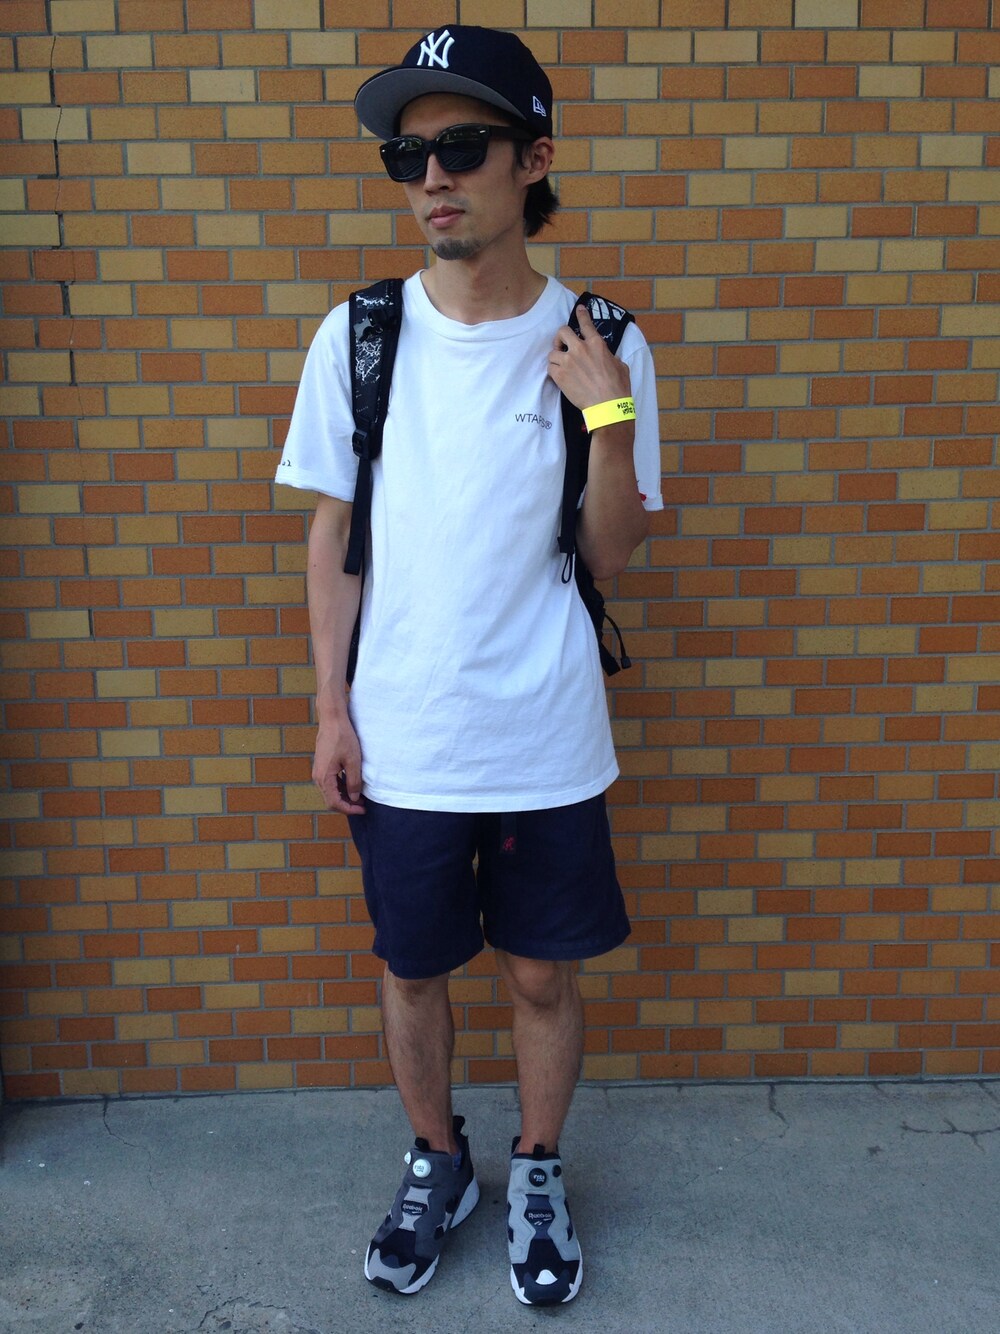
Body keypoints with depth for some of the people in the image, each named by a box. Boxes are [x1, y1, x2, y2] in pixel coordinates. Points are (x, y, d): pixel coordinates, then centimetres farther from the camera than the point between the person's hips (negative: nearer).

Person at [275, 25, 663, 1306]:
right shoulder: (358, 338, -3)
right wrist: (331, 707, 0)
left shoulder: (599, 346, -5)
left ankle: (537, 1175, 41)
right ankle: (437, 1165, 43)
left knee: (544, 972, 13)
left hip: (546, 741, 0)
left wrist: (610, 418, -18)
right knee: (412, 968, 16)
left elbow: (610, 552, -3)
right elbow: (332, 536, 3)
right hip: (401, 741, 1)